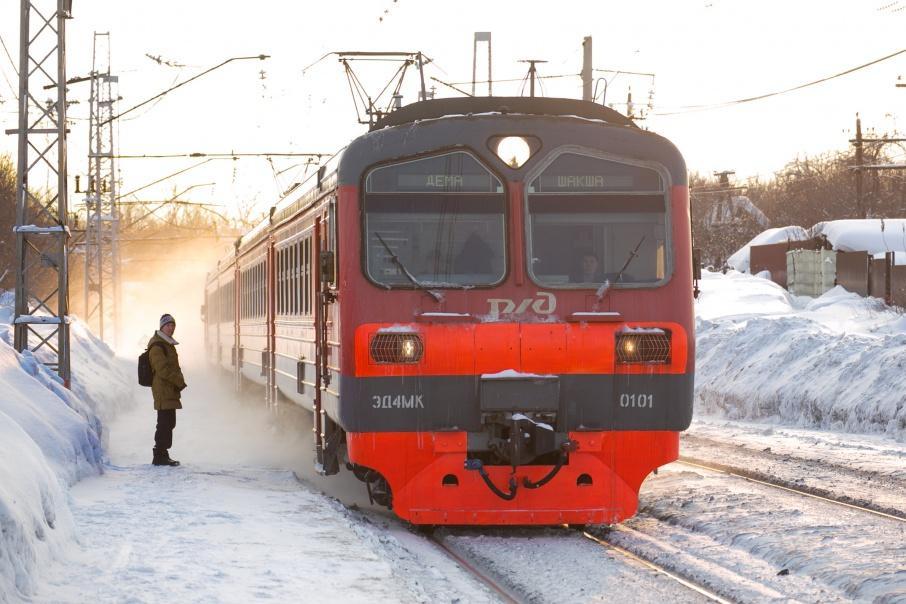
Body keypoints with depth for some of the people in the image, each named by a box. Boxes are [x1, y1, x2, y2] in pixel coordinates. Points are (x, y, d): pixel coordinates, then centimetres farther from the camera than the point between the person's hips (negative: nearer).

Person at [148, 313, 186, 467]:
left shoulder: (168, 344, 20)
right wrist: (180, 382, -15)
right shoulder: (157, 347, -13)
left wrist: (179, 382, 10)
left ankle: (162, 455, 21)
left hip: (170, 392, 10)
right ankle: (160, 455, -7)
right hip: (163, 391, -10)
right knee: (165, 423, -10)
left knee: (168, 423, 14)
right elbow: (163, 369, -21)